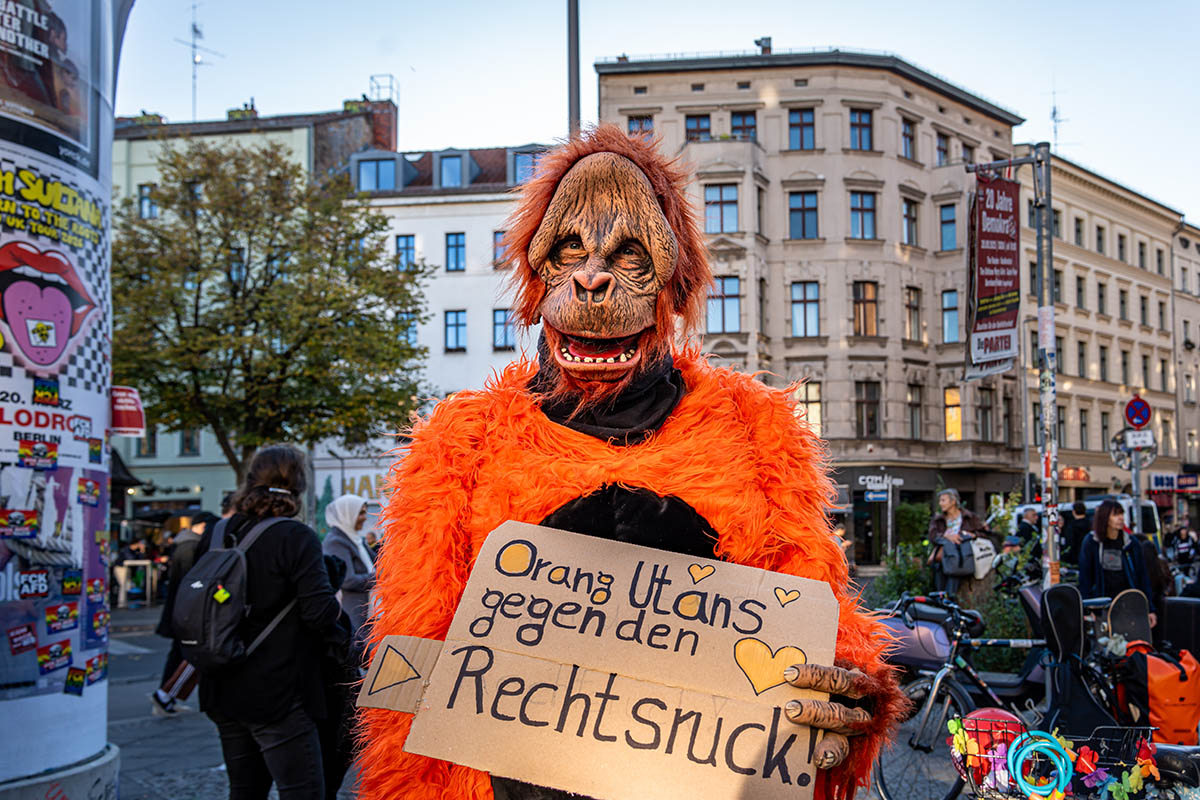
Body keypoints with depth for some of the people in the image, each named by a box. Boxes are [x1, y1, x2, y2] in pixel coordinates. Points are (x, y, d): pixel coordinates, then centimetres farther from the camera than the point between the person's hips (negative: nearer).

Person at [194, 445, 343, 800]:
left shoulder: (216, 535, 6)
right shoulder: (296, 538, -13)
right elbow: (320, 611, -20)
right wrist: (335, 608, 1)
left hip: (224, 692, 7)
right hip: (276, 695, -7)